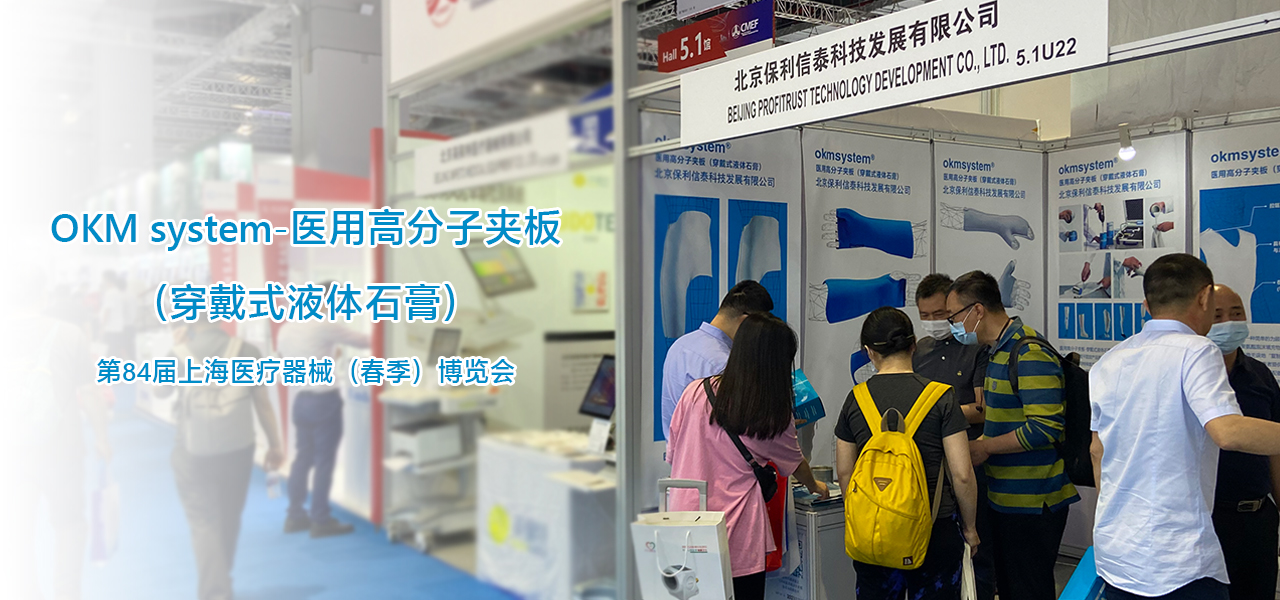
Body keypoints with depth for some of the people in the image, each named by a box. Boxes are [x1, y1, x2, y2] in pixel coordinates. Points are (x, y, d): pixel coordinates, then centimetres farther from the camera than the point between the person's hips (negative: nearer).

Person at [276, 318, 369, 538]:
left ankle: (295, 516, 20)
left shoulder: (285, 330, 7)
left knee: (304, 456, 15)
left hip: (300, 399, 7)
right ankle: (321, 521, 5)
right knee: (324, 460, 0)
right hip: (324, 399, -7)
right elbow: (363, 341, -11)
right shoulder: (323, 326, -16)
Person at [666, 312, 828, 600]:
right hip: (738, 541, -2)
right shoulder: (775, 416, -4)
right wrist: (815, 486, 37)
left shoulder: (695, 393, -2)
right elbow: (795, 463, 15)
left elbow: (672, 454, 7)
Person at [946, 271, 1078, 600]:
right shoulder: (998, 350, 15)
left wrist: (985, 447, -17)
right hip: (1006, 498, 10)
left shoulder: (1030, 353, -18)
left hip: (1033, 503, -10)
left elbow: (1045, 427, -25)